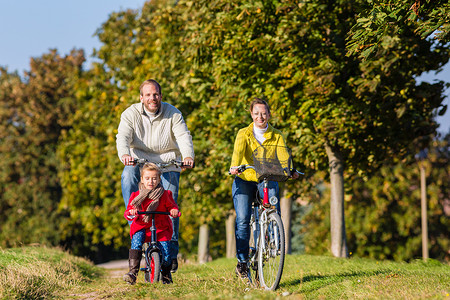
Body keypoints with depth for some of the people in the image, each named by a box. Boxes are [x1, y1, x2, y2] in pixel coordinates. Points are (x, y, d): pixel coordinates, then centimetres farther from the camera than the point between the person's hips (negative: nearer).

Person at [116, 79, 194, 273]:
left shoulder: (173, 114, -5)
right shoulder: (131, 114, -6)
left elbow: (184, 137, -17)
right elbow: (123, 137, -21)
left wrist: (188, 156, -39)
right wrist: (124, 155, -43)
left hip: (168, 164, 0)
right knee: (128, 176, -33)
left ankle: (172, 252, 1)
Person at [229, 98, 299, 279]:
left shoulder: (276, 136, 5)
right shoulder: (244, 134, 1)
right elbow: (238, 151, -18)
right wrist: (234, 167, -38)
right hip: (245, 179, -1)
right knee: (243, 219, -13)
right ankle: (242, 260, -1)